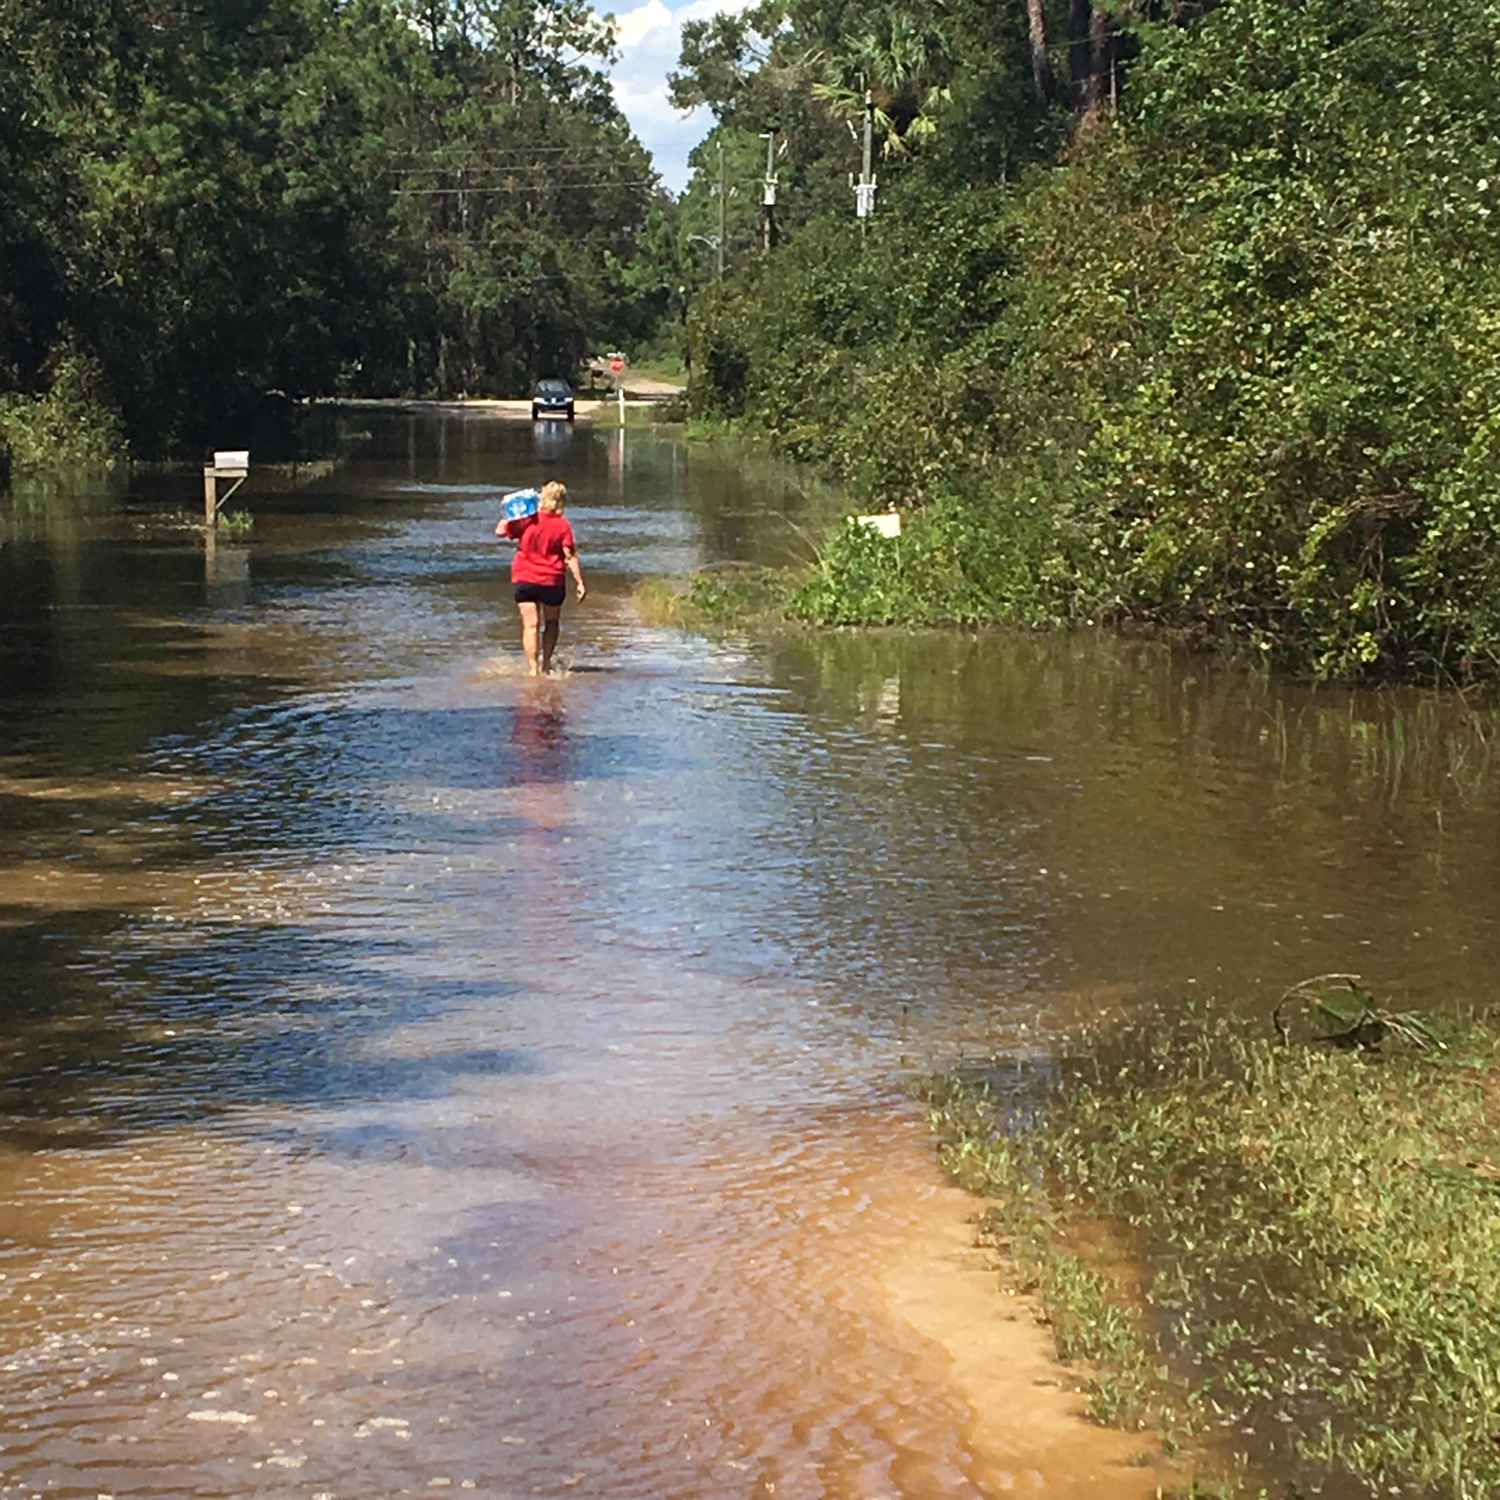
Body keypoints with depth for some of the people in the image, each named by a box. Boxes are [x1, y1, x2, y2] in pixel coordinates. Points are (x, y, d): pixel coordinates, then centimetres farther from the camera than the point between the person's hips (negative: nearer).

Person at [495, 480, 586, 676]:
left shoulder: (526, 520, -7)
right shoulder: (562, 525, -10)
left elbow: (500, 531, 0)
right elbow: (570, 556, -11)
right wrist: (580, 582, -8)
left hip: (524, 580, 0)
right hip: (552, 581, 0)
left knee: (530, 626, -1)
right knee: (551, 623, 19)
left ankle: (533, 668, -9)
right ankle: (545, 665, 17)